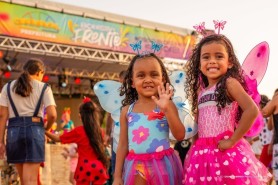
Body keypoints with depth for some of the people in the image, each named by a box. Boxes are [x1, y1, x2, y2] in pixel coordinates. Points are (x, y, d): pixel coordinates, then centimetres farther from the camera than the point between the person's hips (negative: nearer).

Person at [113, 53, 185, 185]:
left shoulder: (167, 105, -1)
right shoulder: (127, 110, 5)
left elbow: (180, 135, -10)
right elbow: (123, 145, 8)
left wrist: (167, 109, -20)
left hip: (162, 165, -2)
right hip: (137, 168, 2)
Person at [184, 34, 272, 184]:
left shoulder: (229, 83, -8)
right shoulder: (200, 90, 12)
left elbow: (252, 110, -20)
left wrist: (232, 140, -17)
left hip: (225, 151, -6)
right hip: (202, 152, 6)